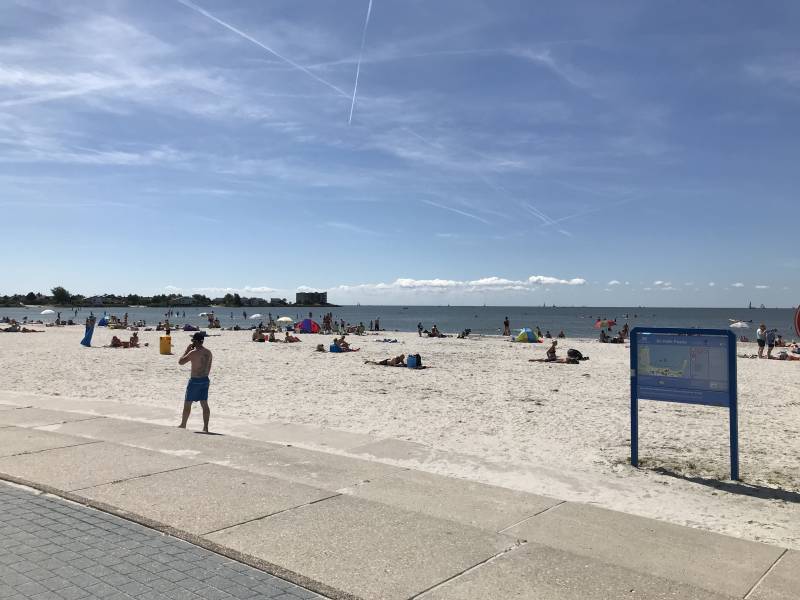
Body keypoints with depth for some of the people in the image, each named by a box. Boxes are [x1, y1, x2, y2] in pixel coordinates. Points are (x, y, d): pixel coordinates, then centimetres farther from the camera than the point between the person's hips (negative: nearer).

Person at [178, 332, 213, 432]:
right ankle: (205, 427, 8)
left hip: (195, 381, -6)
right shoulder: (208, 352, 5)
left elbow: (180, 362, -11)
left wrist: (187, 350, -3)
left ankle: (183, 425, 20)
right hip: (205, 380, 6)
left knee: (187, 403, 9)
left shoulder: (193, 353, -17)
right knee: (204, 404, 8)